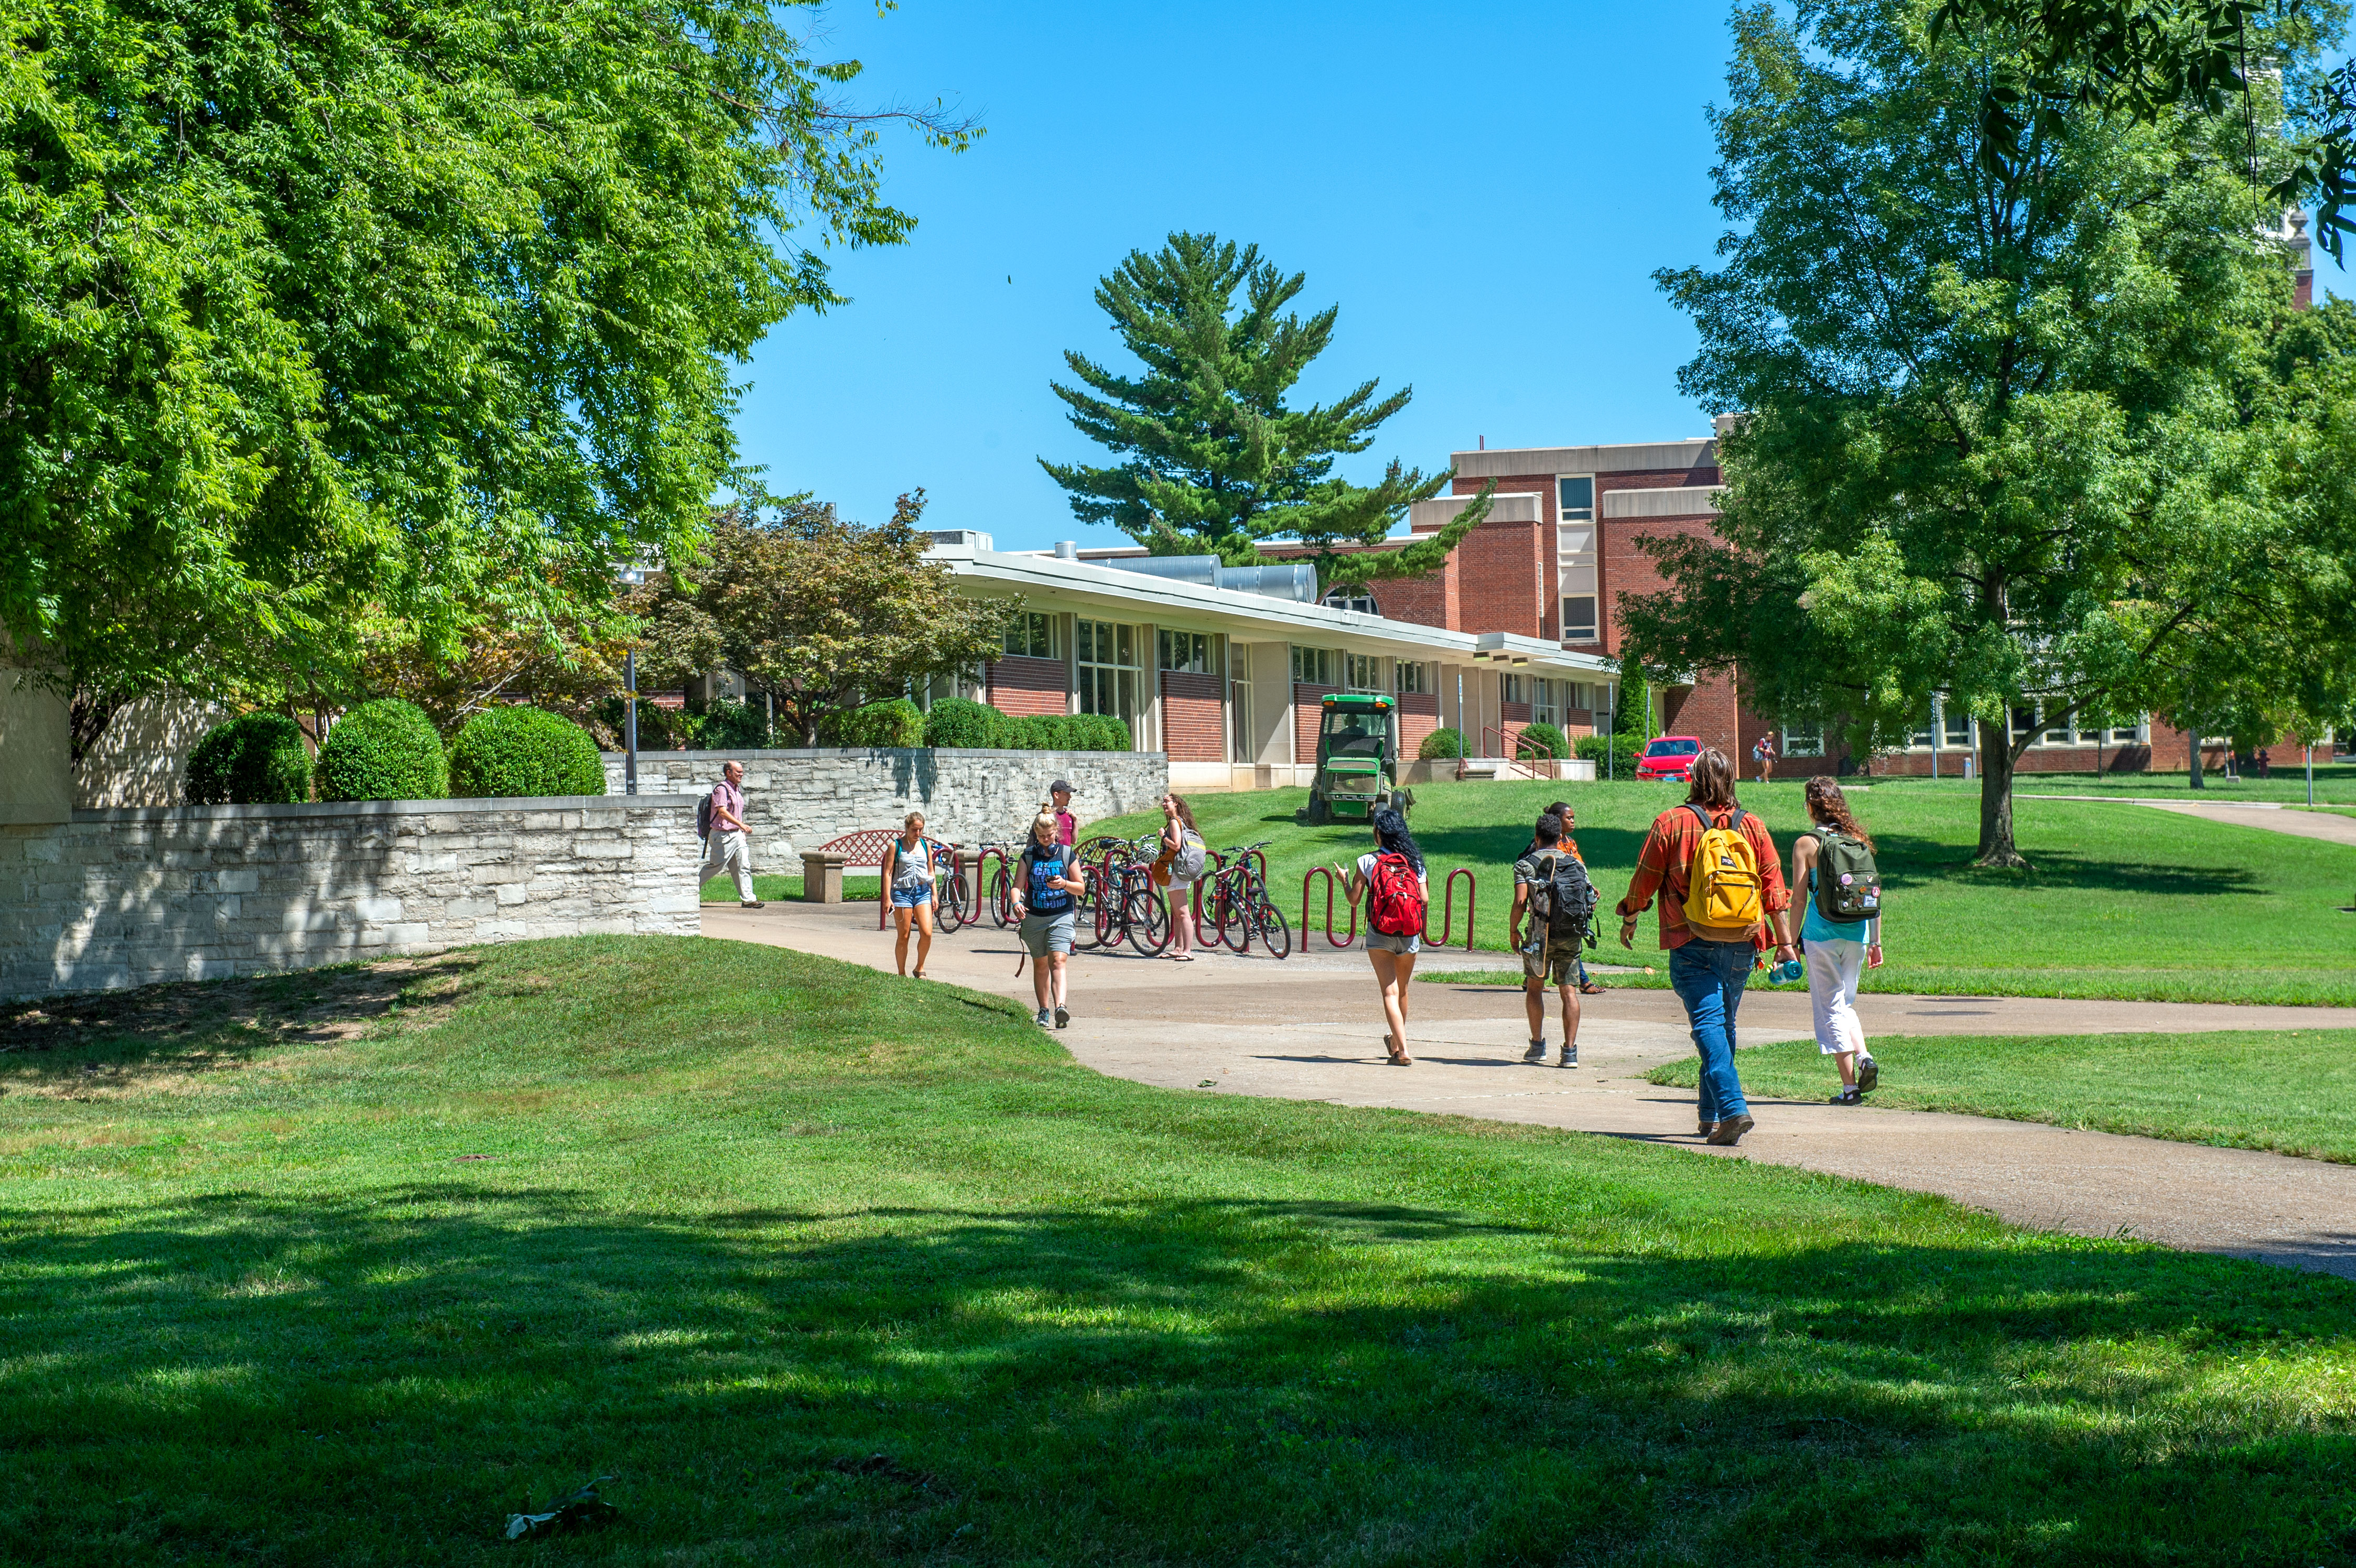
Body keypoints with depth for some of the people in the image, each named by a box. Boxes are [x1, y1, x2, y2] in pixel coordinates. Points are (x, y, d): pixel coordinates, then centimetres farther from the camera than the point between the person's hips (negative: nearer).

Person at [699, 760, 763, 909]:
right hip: (723, 835, -8)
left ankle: (747, 899, -1)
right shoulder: (722, 789, -13)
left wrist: (742, 832, 19)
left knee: (744, 866, 0)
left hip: (737, 834, 8)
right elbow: (722, 812, -22)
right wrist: (741, 825, -28)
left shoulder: (737, 789, 16)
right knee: (714, 867, -2)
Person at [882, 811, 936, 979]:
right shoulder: (895, 846, 0)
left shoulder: (926, 845, 11)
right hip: (902, 891, -3)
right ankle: (902, 973, 11)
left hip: (923, 891, 3)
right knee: (903, 937, -1)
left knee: (927, 933, -11)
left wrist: (934, 895, 9)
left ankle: (920, 968, 10)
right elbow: (888, 873, -2)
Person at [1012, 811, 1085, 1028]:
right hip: (1034, 918, 3)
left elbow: (1080, 887, 4)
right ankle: (1044, 1010, 23)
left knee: (1058, 962, -18)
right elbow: (1018, 886, -3)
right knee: (1040, 965, 12)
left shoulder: (1067, 854, 2)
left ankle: (1061, 1006, -34)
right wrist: (1016, 903, -25)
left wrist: (1064, 884, -17)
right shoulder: (1028, 856, 4)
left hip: (1062, 917, -2)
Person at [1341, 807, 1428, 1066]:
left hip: (1380, 934, -3)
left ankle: (1403, 1051, -19)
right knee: (1402, 991, 21)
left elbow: (1354, 899, -4)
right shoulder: (1414, 861, 3)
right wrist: (1426, 886, 20)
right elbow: (1424, 899, -2)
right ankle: (1396, 1041, 41)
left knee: (1390, 992, -6)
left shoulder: (1367, 861, -4)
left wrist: (1345, 881, 16)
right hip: (1410, 935, 3)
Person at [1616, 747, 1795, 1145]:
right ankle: (1711, 1116, 24)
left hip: (1693, 944, -4)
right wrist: (1784, 942, 14)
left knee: (1708, 1025, -9)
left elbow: (1644, 879, 3)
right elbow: (1773, 887, 8)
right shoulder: (1752, 826, 6)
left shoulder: (1671, 823, -3)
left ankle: (1732, 1108, -25)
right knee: (1724, 1024, 16)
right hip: (1742, 944, 4)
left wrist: (1629, 919, 21)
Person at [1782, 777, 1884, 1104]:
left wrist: (1790, 941, 0)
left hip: (1821, 932, -4)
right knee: (1846, 1002, 22)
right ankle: (1864, 1057, -3)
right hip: (1857, 933, 4)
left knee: (1830, 1007, 4)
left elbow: (1798, 897, -7)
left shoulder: (1806, 844, -5)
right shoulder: (1859, 841, 7)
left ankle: (1850, 1086, 0)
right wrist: (1875, 941, 15)